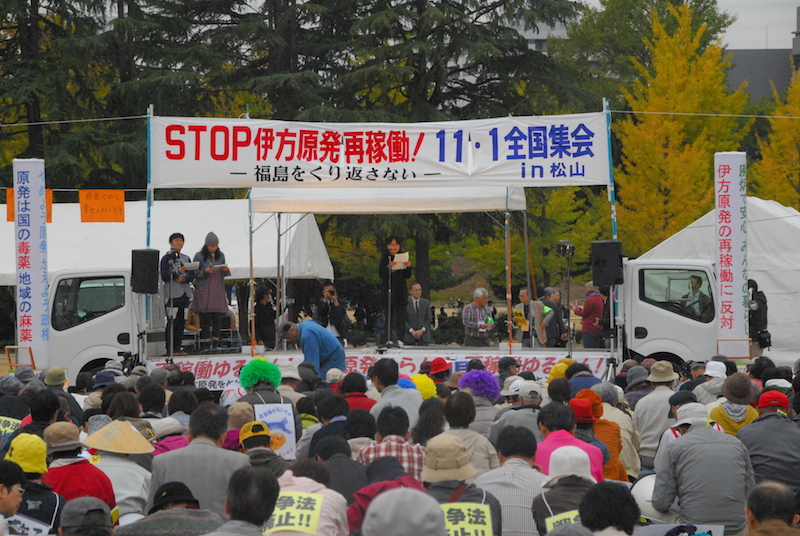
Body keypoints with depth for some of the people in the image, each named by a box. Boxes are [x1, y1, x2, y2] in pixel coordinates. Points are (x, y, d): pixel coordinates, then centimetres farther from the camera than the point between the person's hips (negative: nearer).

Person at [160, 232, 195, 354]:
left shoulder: (186, 259, 17)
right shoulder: (166, 258, 1)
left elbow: (192, 275, 9)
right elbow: (163, 276, -9)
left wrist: (184, 279, -10)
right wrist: (178, 273, -19)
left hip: (185, 294, 6)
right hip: (172, 294, -6)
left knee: (182, 322, 5)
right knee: (172, 322, -10)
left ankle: (177, 347, 9)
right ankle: (170, 349, -9)